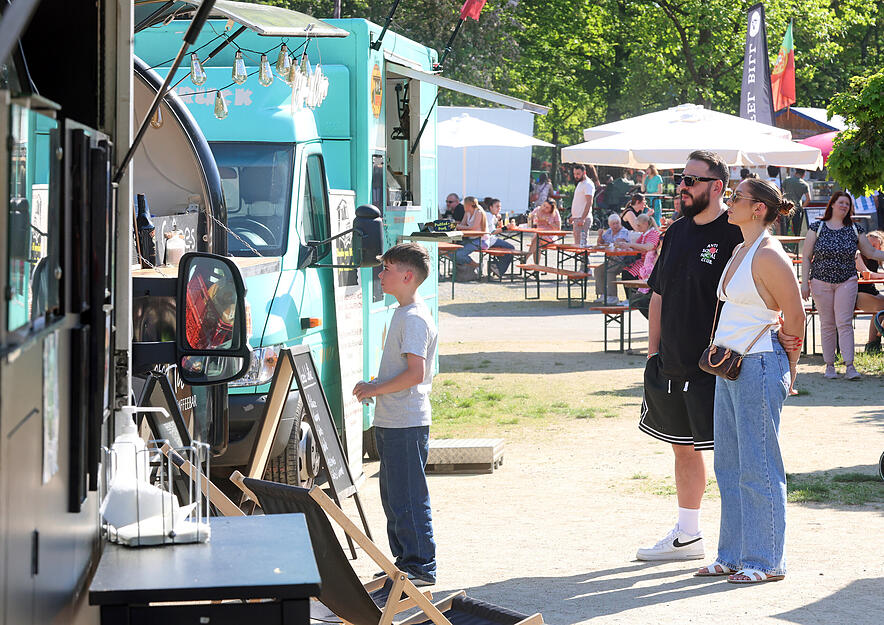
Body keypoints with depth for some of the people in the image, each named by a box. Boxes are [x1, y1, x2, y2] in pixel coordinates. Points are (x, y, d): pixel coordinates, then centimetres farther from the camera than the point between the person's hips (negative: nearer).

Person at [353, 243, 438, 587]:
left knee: (408, 497, -6)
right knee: (393, 495, 15)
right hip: (391, 421, 11)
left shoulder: (414, 319, -16)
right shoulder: (402, 314, 16)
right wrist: (376, 385, 14)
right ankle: (405, 562, 24)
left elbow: (415, 374, -24)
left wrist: (375, 389, -16)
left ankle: (421, 567, -1)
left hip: (406, 424, -11)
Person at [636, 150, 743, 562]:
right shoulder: (677, 232, 12)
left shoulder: (735, 234, -11)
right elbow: (658, 295, 18)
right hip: (672, 366, 8)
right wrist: (653, 352, 12)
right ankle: (687, 535, 27)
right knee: (683, 447, 16)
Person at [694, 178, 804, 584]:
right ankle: (733, 555, 20)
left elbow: (795, 317, -10)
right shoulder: (740, 252, 13)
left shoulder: (769, 256, -14)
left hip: (759, 367, -9)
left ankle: (766, 561, 4)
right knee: (729, 466, 12)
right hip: (729, 366, 9)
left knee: (758, 467, -3)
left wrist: (789, 369, 0)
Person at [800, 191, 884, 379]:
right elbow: (806, 257, 2)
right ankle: (829, 365, 11)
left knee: (844, 323, -8)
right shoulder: (817, 228, 1)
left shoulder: (855, 230, 6)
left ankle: (850, 366, -12)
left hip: (847, 282, 1)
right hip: (821, 282, 0)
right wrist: (805, 283, -3)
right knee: (827, 324, 3)